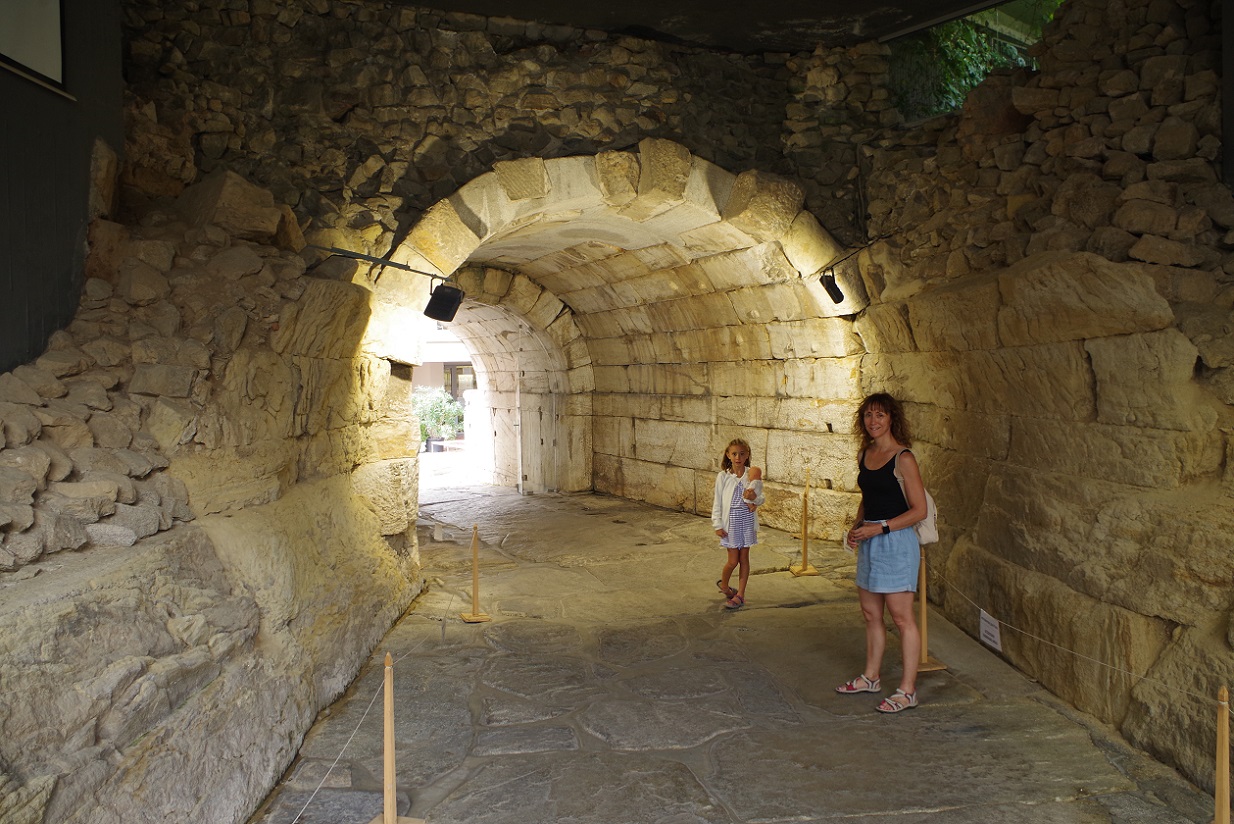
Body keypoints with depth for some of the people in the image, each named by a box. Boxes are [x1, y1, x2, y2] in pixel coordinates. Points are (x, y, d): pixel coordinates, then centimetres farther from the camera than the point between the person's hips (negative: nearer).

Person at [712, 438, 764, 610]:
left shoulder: (752, 475, -2)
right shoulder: (723, 477, -6)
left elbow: (761, 498, 3)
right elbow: (717, 502, -1)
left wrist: (755, 499, -20)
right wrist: (718, 525, -4)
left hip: (747, 520, 2)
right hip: (731, 520, -2)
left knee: (744, 558, 8)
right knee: (733, 560, 1)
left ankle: (740, 594, 19)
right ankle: (723, 584, 30)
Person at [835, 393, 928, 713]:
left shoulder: (903, 459, -12)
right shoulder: (864, 455, 10)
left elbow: (919, 509, -13)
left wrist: (880, 527, -19)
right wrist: (856, 526, 5)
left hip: (896, 542, -8)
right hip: (869, 542, 8)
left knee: (901, 616, -2)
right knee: (870, 613, 16)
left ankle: (907, 690, 6)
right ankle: (870, 677, 29)